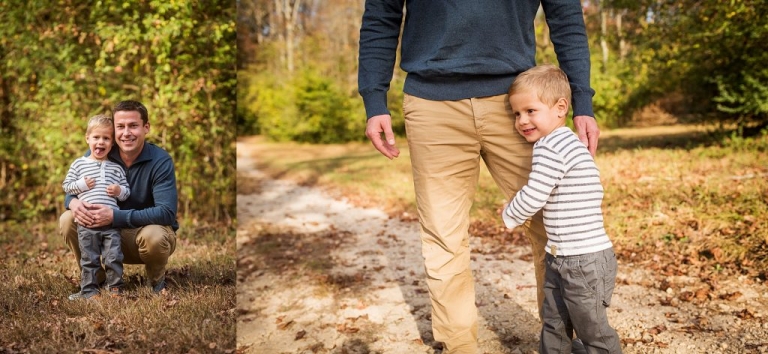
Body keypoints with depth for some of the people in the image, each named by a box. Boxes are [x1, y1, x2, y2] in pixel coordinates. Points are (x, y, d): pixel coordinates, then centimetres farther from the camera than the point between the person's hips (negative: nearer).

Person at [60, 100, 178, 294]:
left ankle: (157, 280, -3)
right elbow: (72, 189, -2)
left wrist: (115, 216, -37)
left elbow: (166, 212, -29)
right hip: (111, 233, 4)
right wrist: (75, 203, -29)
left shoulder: (161, 161, -20)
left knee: (153, 236, -37)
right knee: (68, 220, -16)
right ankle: (95, 276, 5)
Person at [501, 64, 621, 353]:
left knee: (592, 330, 5)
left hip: (585, 261, -10)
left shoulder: (550, 147, -19)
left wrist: (508, 216, -2)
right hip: (560, 257, 10)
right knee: (553, 324, 19)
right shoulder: (561, 142, 11)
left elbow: (533, 198, -20)